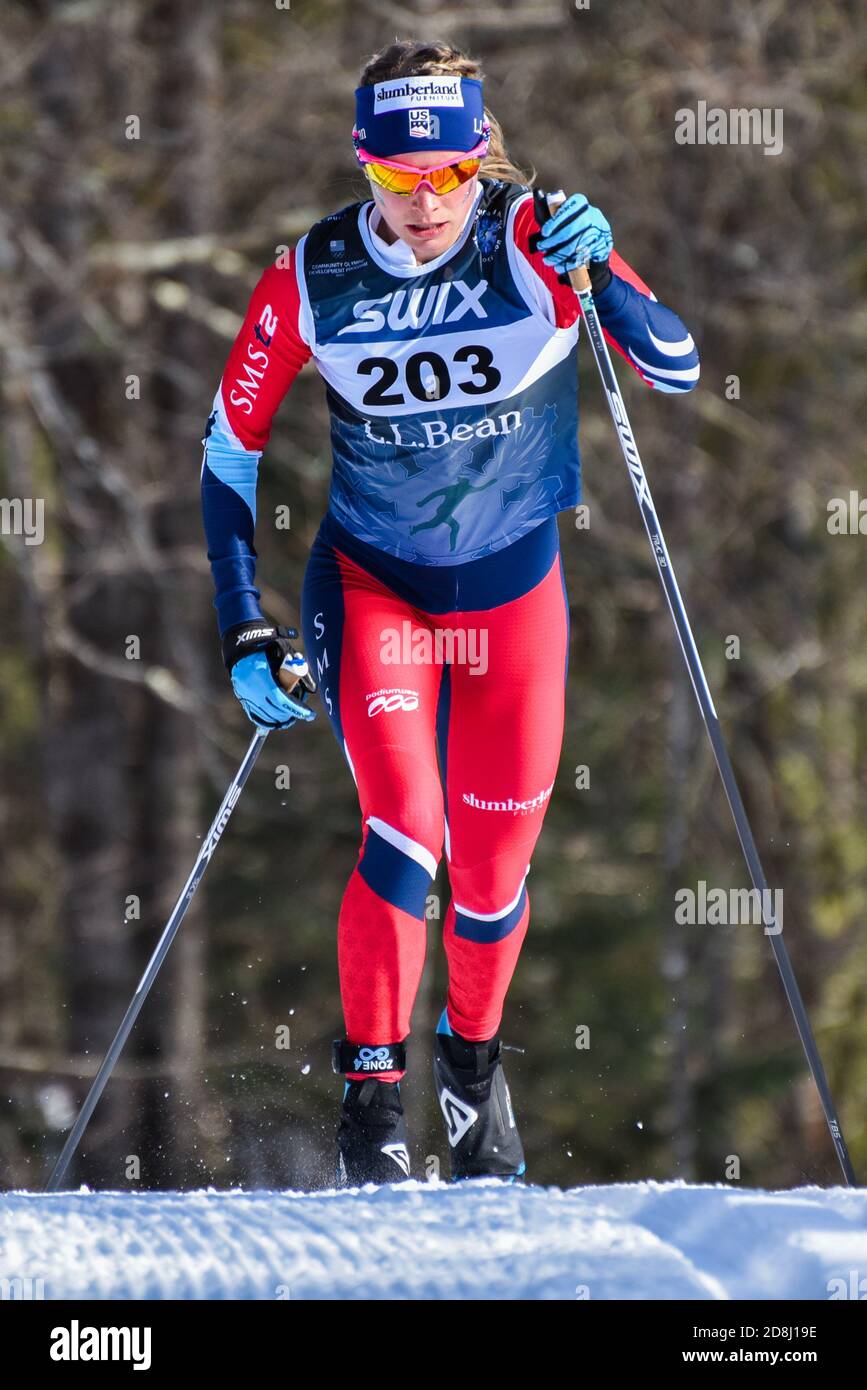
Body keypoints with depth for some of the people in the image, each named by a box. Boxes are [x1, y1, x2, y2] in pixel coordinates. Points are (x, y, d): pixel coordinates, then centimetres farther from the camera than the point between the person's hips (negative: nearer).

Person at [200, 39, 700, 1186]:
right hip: (373, 585, -1)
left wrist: (600, 276, -37)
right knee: (405, 833, -21)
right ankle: (372, 1091, -6)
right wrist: (245, 636, -8)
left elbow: (677, 370, -19)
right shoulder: (312, 279, -14)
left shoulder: (534, 242, -16)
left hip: (517, 593, 1)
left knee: (494, 868, 8)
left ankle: (473, 1055, 37)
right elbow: (230, 449, -4)